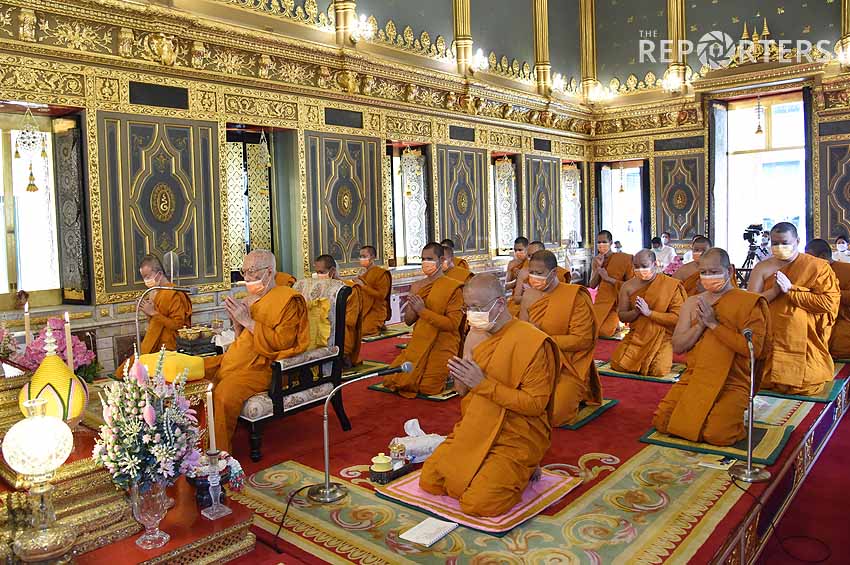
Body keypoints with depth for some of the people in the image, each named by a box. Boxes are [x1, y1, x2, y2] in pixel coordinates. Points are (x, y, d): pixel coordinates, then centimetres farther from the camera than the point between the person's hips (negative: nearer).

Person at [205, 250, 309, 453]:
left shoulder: (289, 300, -7)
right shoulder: (252, 299, 17)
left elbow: (282, 342, -17)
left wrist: (247, 320, -16)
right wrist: (236, 320, 2)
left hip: (261, 367, -9)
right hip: (237, 359, 9)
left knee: (224, 393, -32)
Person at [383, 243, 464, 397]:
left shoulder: (453, 287, -9)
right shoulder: (417, 286, 10)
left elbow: (452, 324, -18)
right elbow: (408, 320, 10)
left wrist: (423, 311, -21)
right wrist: (415, 307, -12)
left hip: (441, 347, -6)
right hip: (417, 346, 6)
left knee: (427, 388, -13)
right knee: (390, 381, 1)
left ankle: (447, 374, 19)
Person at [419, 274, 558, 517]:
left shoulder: (532, 342, -16)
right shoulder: (477, 335, 8)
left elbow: (536, 403, -19)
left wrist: (483, 383, -22)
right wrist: (463, 381, -7)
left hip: (516, 439, -7)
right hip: (474, 430, 7)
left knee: (476, 504, -19)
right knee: (429, 482, -2)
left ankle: (520, 472, 8)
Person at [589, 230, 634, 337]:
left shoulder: (623, 259, -7)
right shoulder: (596, 260, 8)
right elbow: (592, 285, 1)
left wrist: (608, 278, -17)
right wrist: (598, 267, -11)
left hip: (616, 304, -5)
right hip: (600, 303, 5)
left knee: (604, 331, -23)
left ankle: (616, 325, 11)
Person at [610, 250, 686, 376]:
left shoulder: (671, 285, -8)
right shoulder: (628, 287, 1)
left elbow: (677, 318, -13)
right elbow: (622, 316, 5)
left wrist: (649, 312, -20)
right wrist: (636, 312, -17)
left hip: (662, 337, -3)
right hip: (635, 336, 3)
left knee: (658, 370, -23)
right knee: (617, 365, -16)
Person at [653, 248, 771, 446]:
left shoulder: (748, 303, -3)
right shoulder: (692, 302, 11)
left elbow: (754, 348, -15)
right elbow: (677, 346, 7)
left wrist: (714, 324, -15)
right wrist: (701, 324, -9)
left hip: (731, 383, -4)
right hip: (693, 377, 4)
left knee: (716, 434, -24)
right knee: (662, 421, -13)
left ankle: (733, 415, 8)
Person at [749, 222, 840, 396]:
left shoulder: (818, 267, 0)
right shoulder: (762, 268, 6)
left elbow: (829, 303, -12)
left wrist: (791, 290, -14)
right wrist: (774, 291, -17)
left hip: (804, 345, -2)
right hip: (769, 344, 2)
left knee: (804, 386, -2)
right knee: (764, 384, 0)